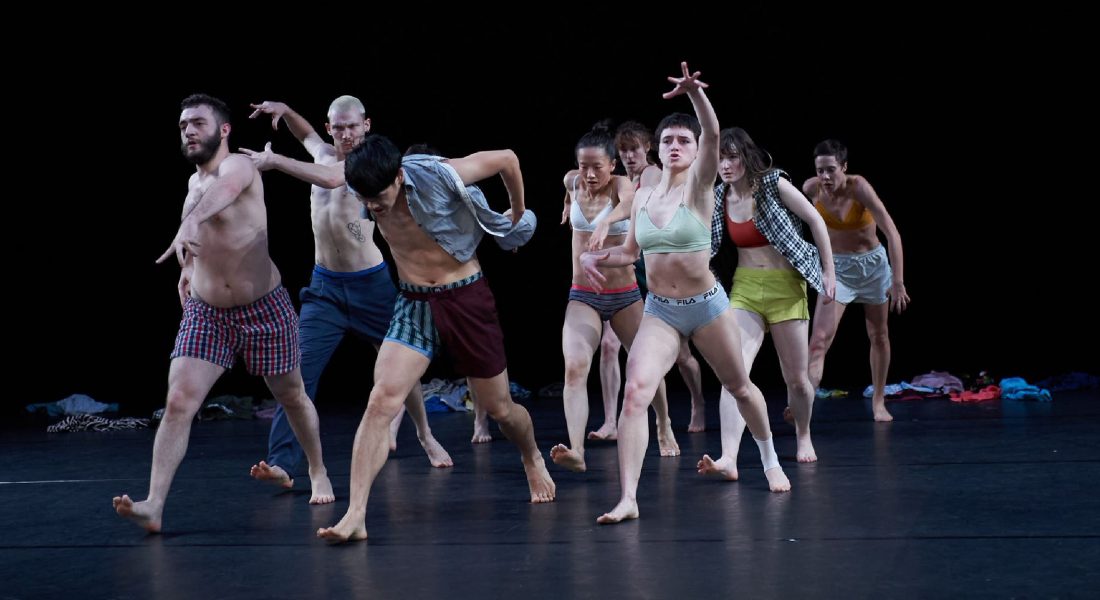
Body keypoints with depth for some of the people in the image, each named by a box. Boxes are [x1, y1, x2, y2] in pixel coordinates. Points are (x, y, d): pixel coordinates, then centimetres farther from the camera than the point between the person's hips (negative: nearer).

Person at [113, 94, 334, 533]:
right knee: (178, 403, -13)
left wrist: (189, 225, -62)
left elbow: (222, 190, -42)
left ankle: (318, 472, 40)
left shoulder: (239, 167, -15)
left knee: (291, 397, 14)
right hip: (205, 314, 5)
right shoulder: (192, 182, 6)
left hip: (264, 309, -4)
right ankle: (154, 505, -18)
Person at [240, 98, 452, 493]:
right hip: (324, 287, 4)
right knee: (301, 371, -13)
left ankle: (426, 437, 37)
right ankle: (282, 464, -20)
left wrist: (274, 161, -33)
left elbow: (331, 179, -32)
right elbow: (305, 135, 31)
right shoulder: (323, 153, 7)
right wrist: (284, 111, 10)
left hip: (371, 286, -4)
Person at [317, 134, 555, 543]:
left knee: (498, 408, 11)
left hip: (466, 299, -3)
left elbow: (507, 159, -9)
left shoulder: (439, 177, -25)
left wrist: (518, 214, 5)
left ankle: (532, 458, 47)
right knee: (382, 398, -19)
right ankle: (355, 515, -20)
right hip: (413, 304, 3)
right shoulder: (363, 191, -12)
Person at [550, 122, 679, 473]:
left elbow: (629, 204, -39)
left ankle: (664, 429, 40)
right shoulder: (572, 183, -2)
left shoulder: (621, 185, -13)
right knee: (574, 367, -21)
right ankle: (576, 450, -30)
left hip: (625, 295, -1)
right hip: (583, 296, 1)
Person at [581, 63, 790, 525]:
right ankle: (628, 498, -20)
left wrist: (694, 92, -44)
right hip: (659, 312, 2)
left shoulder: (699, 185, -8)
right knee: (635, 391, -19)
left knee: (740, 387, 17)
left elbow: (713, 135, -28)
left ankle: (770, 462, 44)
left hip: (707, 306, -2)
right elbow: (630, 252, 17)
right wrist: (593, 257, -3)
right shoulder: (642, 197, 5)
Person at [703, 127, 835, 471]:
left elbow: (816, 221, -1)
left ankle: (803, 435, 37)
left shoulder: (774, 184, -7)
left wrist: (828, 271, -2)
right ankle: (728, 459, -28)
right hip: (744, 289, 2)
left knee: (796, 379, 5)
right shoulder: (718, 199, 4)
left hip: (786, 288, -2)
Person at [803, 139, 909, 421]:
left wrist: (898, 281, -32)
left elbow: (892, 232, -27)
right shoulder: (811, 188, -17)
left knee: (878, 335, 14)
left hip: (872, 264, -1)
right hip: (836, 267, 1)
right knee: (819, 339, -15)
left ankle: (878, 402, 31)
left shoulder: (859, 187, -25)